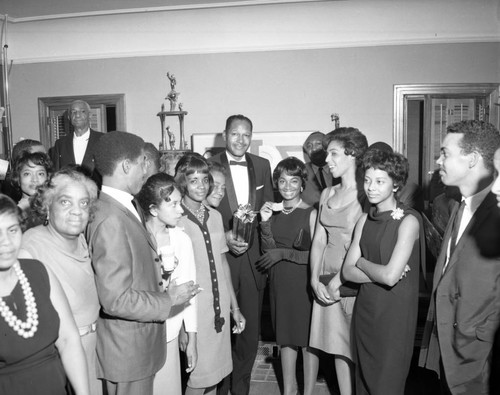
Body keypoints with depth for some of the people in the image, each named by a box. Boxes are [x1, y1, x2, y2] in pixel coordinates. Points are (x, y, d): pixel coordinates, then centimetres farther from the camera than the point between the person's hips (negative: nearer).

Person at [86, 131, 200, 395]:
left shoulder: (120, 208, 6)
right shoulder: (111, 220, -25)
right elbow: (116, 300, -26)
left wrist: (157, 269, 3)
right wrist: (169, 299, -16)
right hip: (128, 351, -9)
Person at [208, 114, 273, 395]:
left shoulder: (262, 165, 7)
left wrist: (252, 233, -1)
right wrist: (224, 236, -16)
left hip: (253, 257, 3)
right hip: (220, 256, -3)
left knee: (250, 327, 12)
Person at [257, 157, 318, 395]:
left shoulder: (310, 214, -12)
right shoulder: (273, 212, 3)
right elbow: (269, 250, 2)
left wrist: (284, 253, -12)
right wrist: (265, 223, -10)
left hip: (304, 283, -5)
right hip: (279, 283, 5)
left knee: (307, 340, 8)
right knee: (286, 338, 17)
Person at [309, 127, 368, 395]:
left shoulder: (365, 195, -10)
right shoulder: (327, 194, 9)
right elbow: (318, 239, 7)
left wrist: (338, 280, -13)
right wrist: (315, 280, -3)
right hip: (326, 282, 6)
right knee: (337, 345, 14)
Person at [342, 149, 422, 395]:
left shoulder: (408, 221, -14)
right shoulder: (365, 220, 5)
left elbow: (390, 276, -22)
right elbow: (347, 271, 0)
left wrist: (362, 263, -6)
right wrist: (378, 272, -14)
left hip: (395, 313, -6)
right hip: (365, 310, 6)